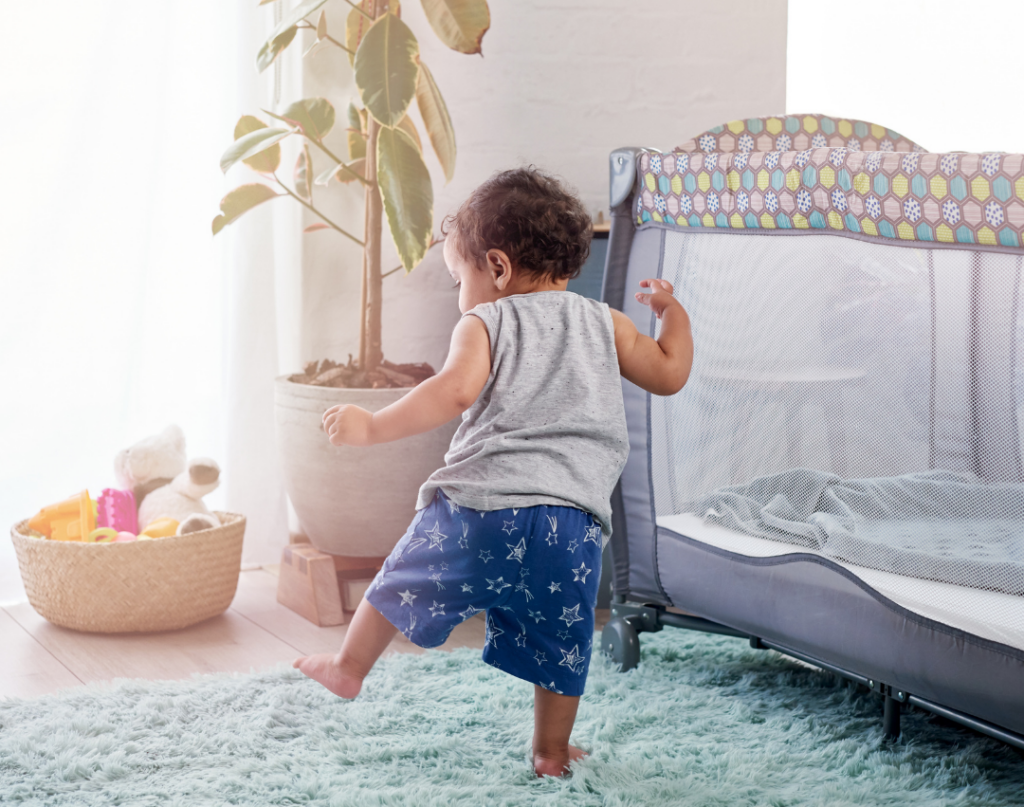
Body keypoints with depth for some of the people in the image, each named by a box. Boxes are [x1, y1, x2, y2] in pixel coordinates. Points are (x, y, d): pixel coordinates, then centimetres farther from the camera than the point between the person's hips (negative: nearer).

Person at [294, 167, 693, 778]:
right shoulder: (605, 325, 13)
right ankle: (552, 752, 25)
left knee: (406, 576, 19)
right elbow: (670, 375, 17)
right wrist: (673, 313, 33)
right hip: (575, 522, 3)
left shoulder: (485, 323, 2)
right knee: (562, 644, 15)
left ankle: (349, 668, 32)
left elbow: (456, 391, -15)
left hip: (483, 507, -3)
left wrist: (372, 427, -12)